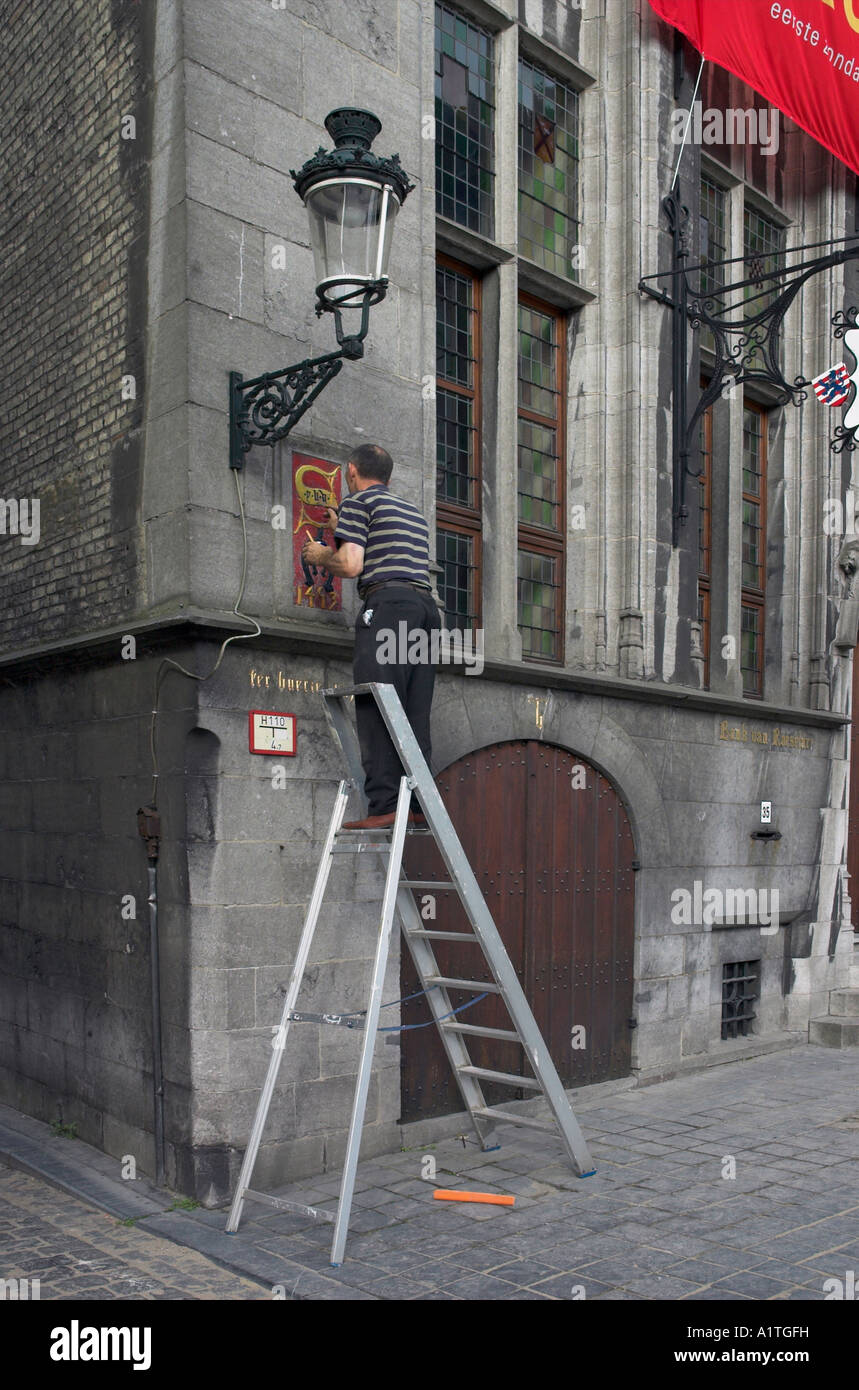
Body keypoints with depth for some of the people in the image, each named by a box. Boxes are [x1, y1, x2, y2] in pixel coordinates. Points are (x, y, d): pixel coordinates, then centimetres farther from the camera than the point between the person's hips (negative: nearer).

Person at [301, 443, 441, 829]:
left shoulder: (357, 502, 6)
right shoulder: (412, 511, 28)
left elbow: (351, 565, -6)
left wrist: (320, 555, 15)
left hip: (387, 602, -7)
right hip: (427, 605, 7)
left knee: (377, 710, -10)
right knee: (415, 715, 4)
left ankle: (384, 806, -16)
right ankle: (417, 804, 0)